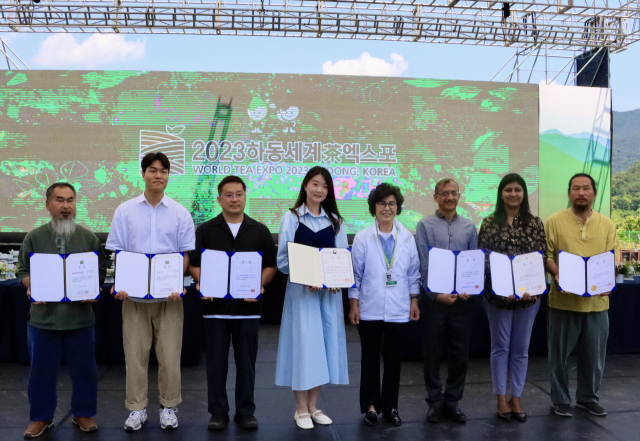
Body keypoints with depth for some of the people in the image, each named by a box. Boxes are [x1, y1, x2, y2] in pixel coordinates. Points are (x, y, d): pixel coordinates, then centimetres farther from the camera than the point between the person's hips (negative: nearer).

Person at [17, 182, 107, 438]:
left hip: (80, 315, 0)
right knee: (41, 370, 10)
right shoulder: (34, 237, 3)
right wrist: (32, 288, -14)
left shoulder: (89, 238, 3)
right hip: (43, 316, 0)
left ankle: (83, 414, 25)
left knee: (84, 369, 8)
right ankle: (41, 418, 27)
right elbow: (23, 271, 5)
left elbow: (101, 270, 5)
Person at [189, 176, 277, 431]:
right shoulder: (205, 231, 4)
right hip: (215, 306, 0)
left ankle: (245, 412, 21)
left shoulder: (260, 231, 6)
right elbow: (194, 264, 4)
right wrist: (202, 284, -14)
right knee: (216, 363, 6)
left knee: (246, 363, 8)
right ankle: (218, 412, 19)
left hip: (248, 307, 1)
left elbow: (271, 265, 6)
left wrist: (259, 285, -11)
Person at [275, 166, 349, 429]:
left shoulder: (335, 220, 10)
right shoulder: (291, 217, -1)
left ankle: (313, 406, 22)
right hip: (301, 290, -4)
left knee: (325, 344, 7)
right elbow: (283, 259, -5)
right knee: (303, 344, -2)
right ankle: (301, 409, 13)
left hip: (329, 291, 4)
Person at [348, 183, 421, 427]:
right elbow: (356, 273, -3)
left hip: (398, 310, 2)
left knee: (394, 359, 11)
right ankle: (370, 405, 24)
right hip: (369, 309, -1)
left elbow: (413, 272, 5)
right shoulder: (362, 238, -5)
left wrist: (414, 301, 3)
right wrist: (354, 304, -4)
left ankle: (390, 405, 26)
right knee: (370, 358, 10)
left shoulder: (407, 238, 1)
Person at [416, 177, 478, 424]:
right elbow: (423, 265, -6)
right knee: (432, 352, 7)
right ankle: (435, 401, 21)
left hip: (462, 299, 3)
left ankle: (452, 400, 23)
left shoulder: (469, 227, 8)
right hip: (433, 298, -2)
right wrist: (436, 294, -15)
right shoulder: (425, 226, -1)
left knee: (461, 353, 7)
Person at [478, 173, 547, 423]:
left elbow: (542, 258, 0)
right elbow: (484, 258, -6)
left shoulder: (535, 223, 3)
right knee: (500, 347, 7)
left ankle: (516, 398, 22)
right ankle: (501, 399, 18)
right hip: (499, 294, -1)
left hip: (528, 294, 2)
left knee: (521, 348, 10)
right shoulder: (490, 223, -1)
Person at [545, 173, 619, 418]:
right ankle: (561, 400, 23)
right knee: (560, 353, 7)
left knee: (594, 354, 13)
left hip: (597, 301, 3)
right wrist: (557, 275, -21)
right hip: (564, 299, -3)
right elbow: (546, 255, -4)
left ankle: (588, 398, 31)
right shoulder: (554, 221, -2)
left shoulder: (607, 224, 7)